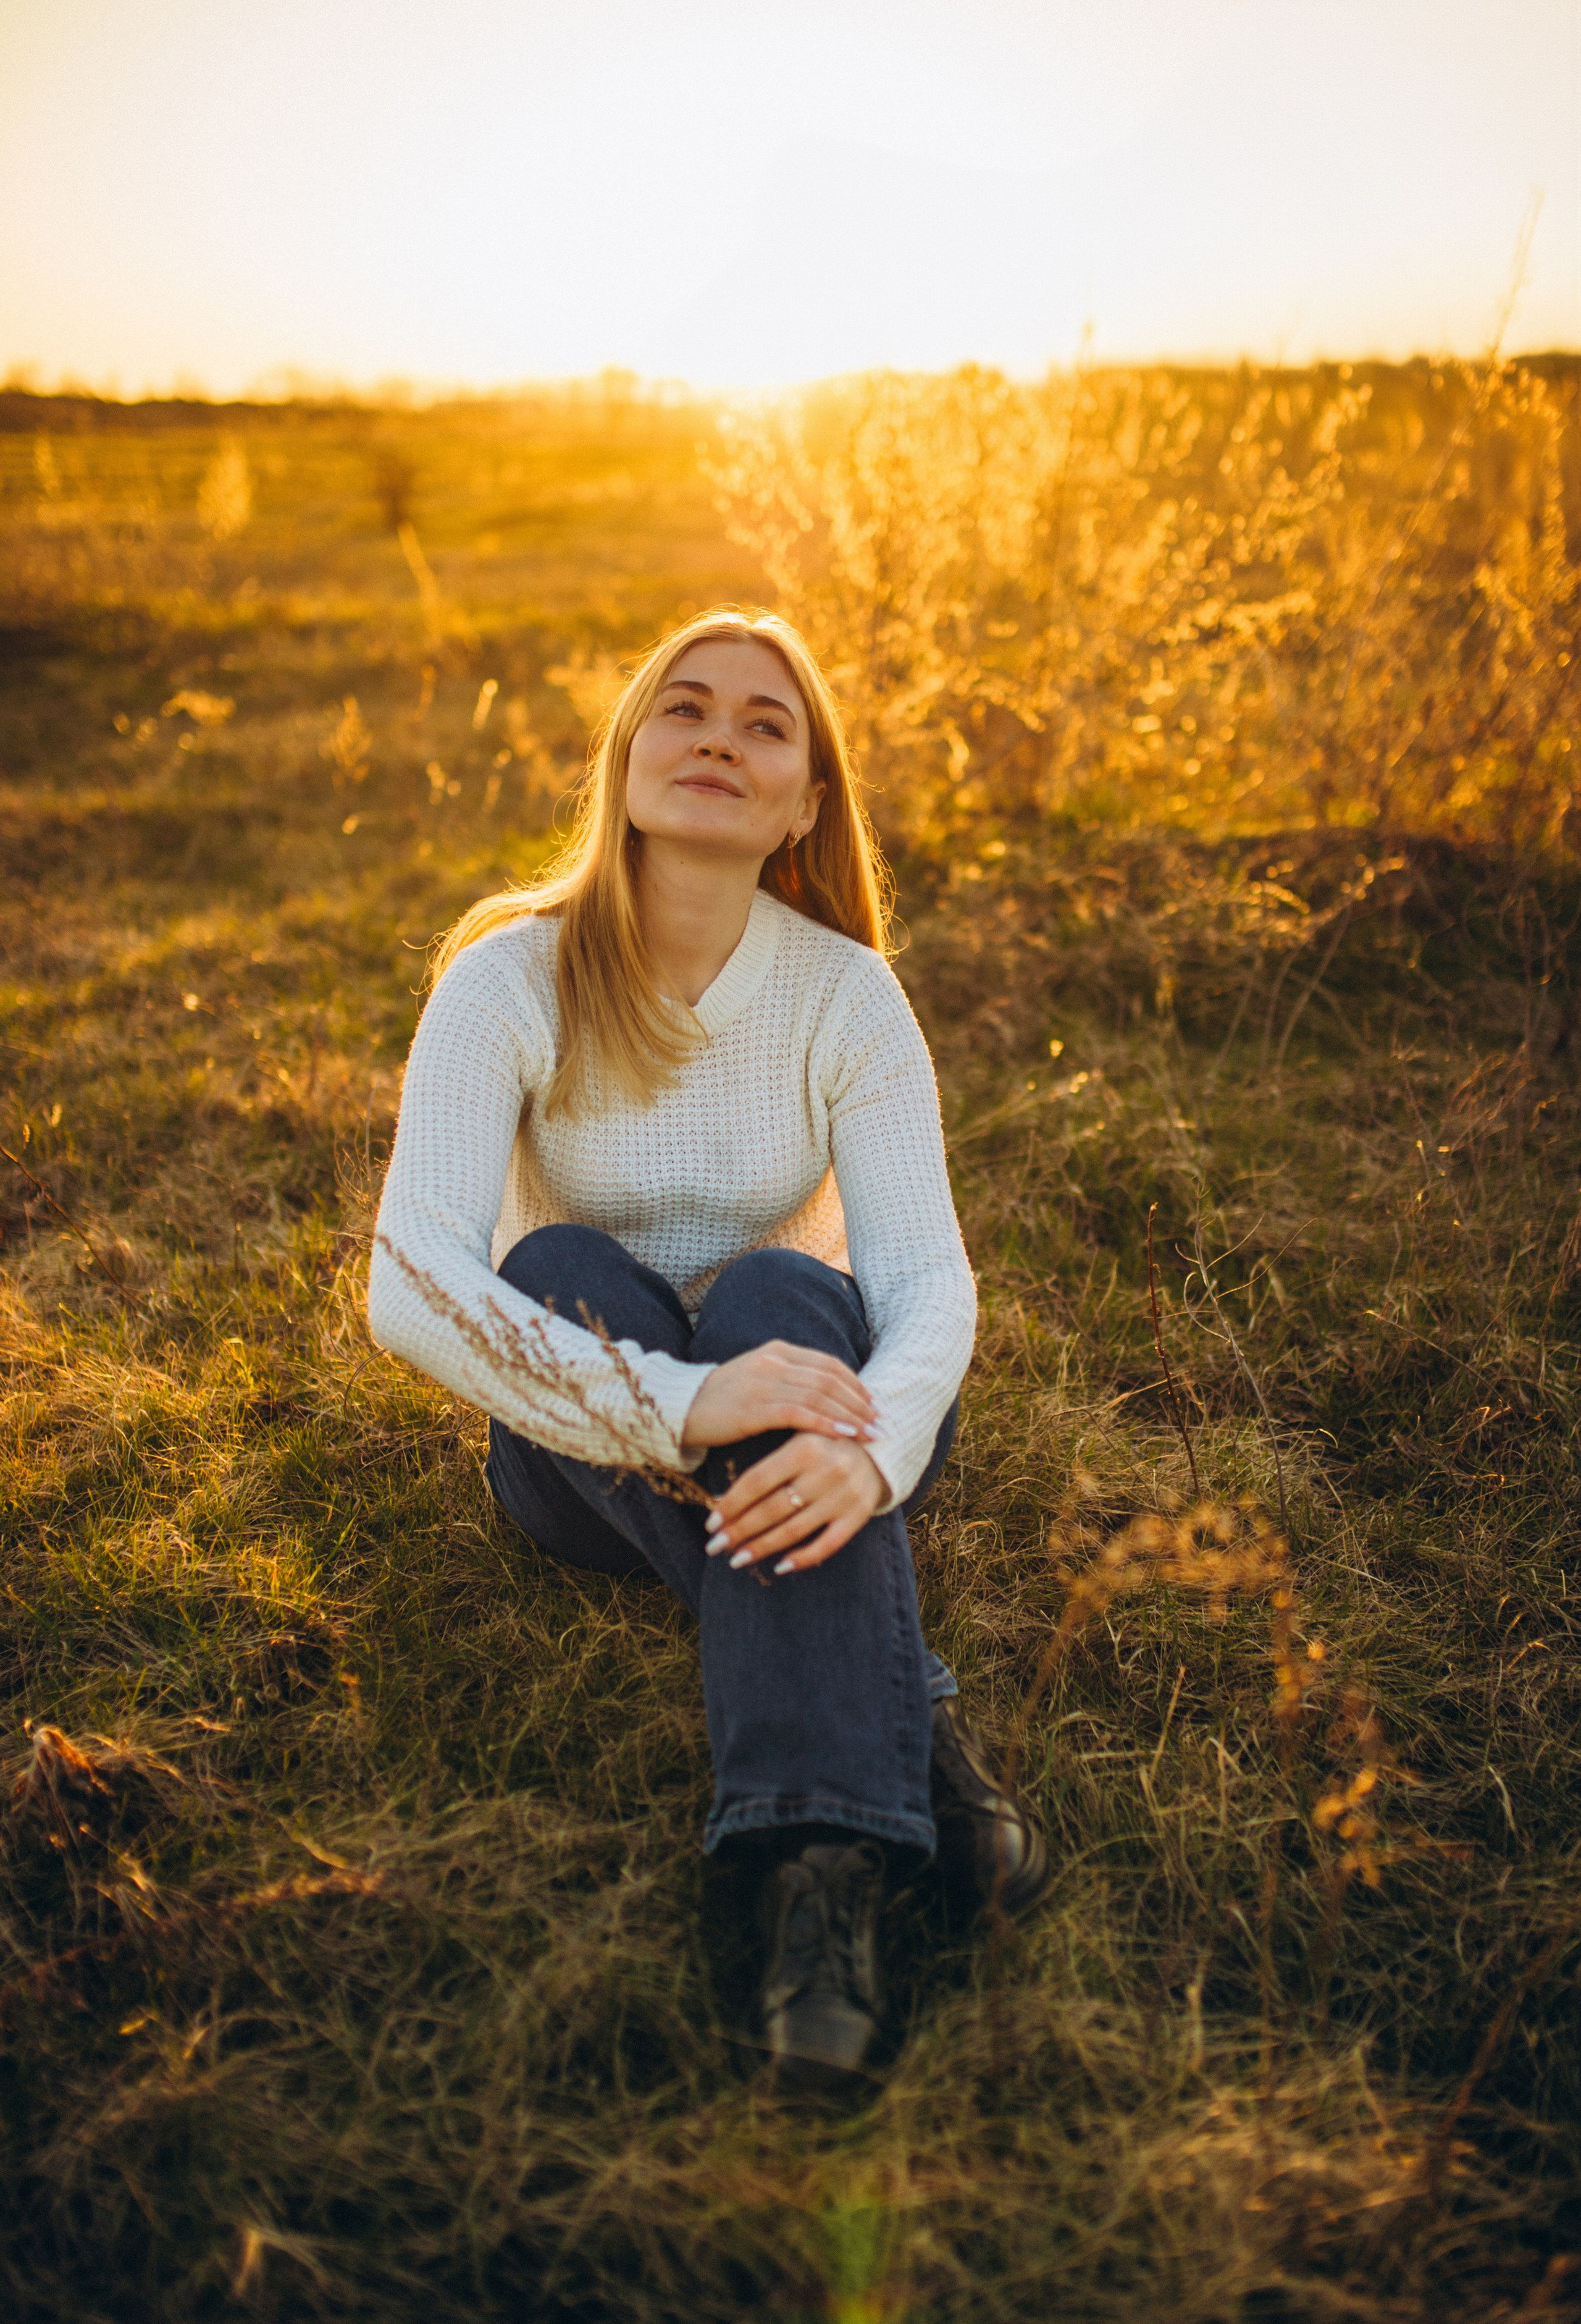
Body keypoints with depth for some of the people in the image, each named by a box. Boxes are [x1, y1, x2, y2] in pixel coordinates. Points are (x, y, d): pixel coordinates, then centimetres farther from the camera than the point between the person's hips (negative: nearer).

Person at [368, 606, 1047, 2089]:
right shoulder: (510, 979, -15)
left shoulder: (846, 992, -10)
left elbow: (930, 1279, -19)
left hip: (795, 1394, 0)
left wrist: (873, 1442, -42)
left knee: (777, 1290, -32)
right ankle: (913, 1732, -33)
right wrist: (678, 1407, -42)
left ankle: (825, 1845, -40)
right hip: (583, 1456, 0)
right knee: (562, 1268, -31)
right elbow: (408, 1285, -27)